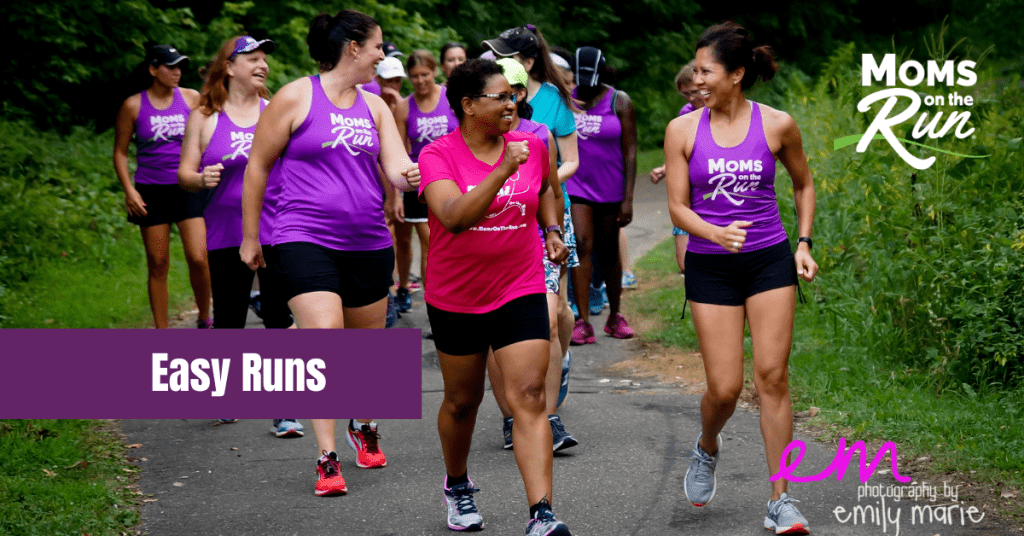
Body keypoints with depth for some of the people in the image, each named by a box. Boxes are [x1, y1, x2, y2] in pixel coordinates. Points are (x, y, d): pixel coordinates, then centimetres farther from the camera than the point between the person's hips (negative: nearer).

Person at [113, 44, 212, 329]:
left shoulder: (192, 99, 4)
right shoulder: (133, 106, 0)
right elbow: (120, 152, 6)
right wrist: (129, 190, -5)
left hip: (188, 188, 1)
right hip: (151, 192, -1)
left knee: (198, 258, -11)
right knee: (158, 265, 2)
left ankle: (204, 318, 10)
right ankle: (161, 332, 10)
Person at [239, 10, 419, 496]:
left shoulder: (374, 106, 11)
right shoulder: (296, 97, -4)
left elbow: (396, 167, 2)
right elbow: (258, 167, 1)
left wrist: (408, 175, -23)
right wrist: (250, 236, 3)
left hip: (368, 243, 5)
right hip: (305, 239, -5)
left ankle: (363, 426, 43)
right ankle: (327, 461, -16)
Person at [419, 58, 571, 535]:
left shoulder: (532, 146, -1)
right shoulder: (439, 155, -13)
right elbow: (454, 217, -31)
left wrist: (552, 230, 8)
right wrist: (502, 171, -39)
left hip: (520, 292, 1)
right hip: (455, 298, -1)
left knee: (528, 398, -12)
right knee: (462, 401, 15)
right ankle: (457, 487, 42)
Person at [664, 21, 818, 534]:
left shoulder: (777, 125, -2)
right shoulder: (682, 130, -2)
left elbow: (804, 184, 15)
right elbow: (677, 207, -3)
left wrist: (804, 244, 5)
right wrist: (716, 233, -22)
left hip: (770, 261, 0)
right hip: (710, 266, 0)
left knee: (772, 375, -7)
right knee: (724, 387, -3)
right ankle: (707, 448, 34)